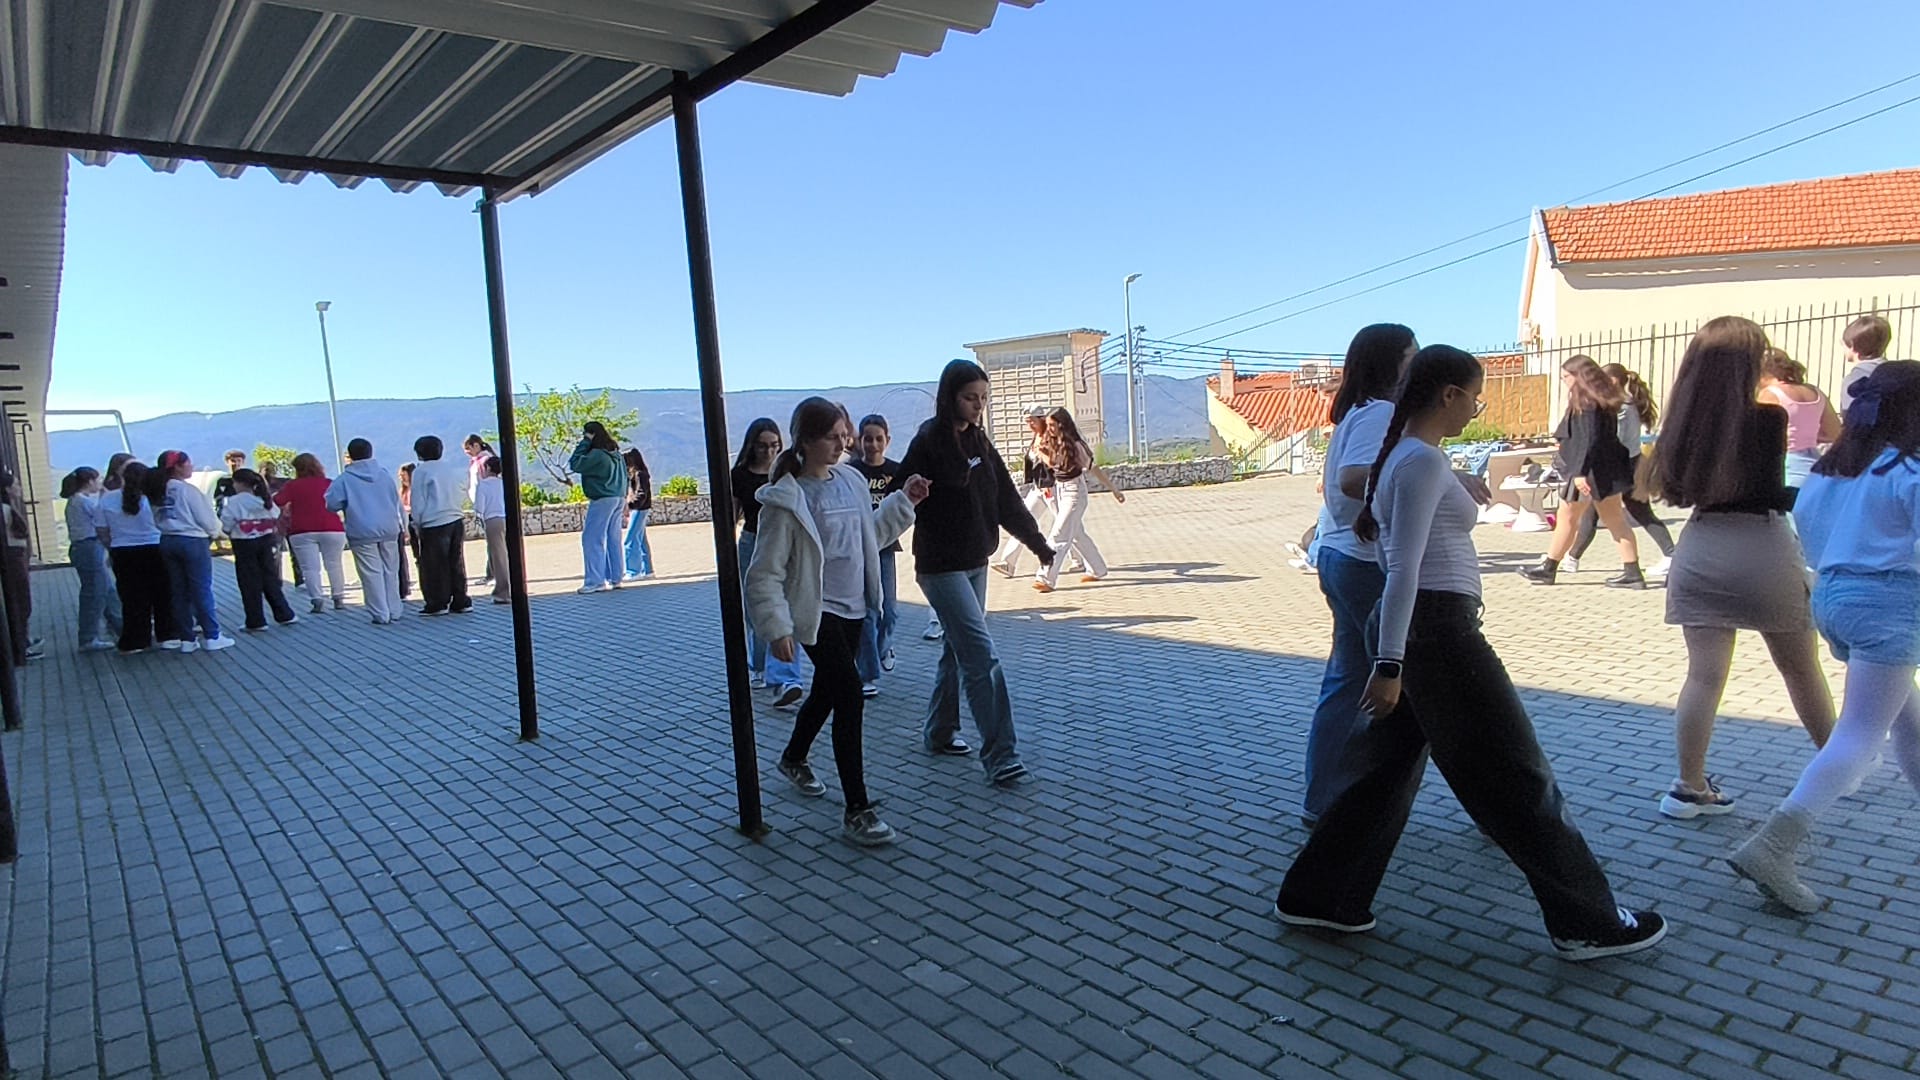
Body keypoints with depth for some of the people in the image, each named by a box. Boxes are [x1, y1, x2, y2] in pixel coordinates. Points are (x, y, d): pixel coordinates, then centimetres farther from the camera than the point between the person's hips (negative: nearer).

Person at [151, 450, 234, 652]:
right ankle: (212, 636, 3)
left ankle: (186, 638, 12)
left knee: (179, 591, 9)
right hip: (192, 541, -6)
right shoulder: (188, 489, -12)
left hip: (167, 542, 6)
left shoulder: (158, 491, 7)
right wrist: (214, 532, 9)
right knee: (202, 590, 0)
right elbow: (207, 520, -11)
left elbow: (157, 519, 6)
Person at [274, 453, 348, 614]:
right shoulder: (329, 484, 4)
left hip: (302, 532, -1)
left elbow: (277, 502, -8)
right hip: (332, 529, 1)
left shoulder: (292, 485, 0)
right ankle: (339, 598, 11)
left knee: (310, 567, 0)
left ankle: (317, 599, -11)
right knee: (334, 564, 10)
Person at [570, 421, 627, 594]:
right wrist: (624, 499, 23)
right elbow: (625, 477, 18)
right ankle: (615, 578, 15)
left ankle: (595, 581, -7)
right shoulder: (616, 453, 13)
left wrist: (584, 443, -10)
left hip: (602, 500, -9)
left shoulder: (597, 455, -15)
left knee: (592, 540, -4)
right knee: (613, 540, 12)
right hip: (618, 499, 9)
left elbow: (575, 464, -16)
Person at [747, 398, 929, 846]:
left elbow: (870, 535, 18)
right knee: (850, 696, -15)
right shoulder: (787, 499, -17)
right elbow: (765, 574, -16)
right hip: (817, 612, -7)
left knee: (827, 691, 22)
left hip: (854, 608, 7)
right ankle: (857, 811, -7)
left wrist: (903, 502, 9)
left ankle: (794, 758, 51)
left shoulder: (851, 480, 4)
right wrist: (776, 627, -22)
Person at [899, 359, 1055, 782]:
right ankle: (1000, 754, -6)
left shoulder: (978, 441, 9)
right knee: (982, 656, -10)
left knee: (958, 649, 16)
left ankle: (940, 732, 31)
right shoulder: (928, 443, -13)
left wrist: (1038, 543, 18)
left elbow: (1007, 500, 15)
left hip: (975, 563, 8)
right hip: (942, 568, -8)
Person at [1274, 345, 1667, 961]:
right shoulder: (1425, 462, -15)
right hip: (1438, 630, -10)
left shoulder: (1402, 454, 14)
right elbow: (1405, 569, -21)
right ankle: (1587, 923, 18)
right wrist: (1389, 666, -23)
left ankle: (1317, 898, 20)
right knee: (1518, 776, 3)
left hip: (1417, 627, 10)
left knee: (1390, 767, 14)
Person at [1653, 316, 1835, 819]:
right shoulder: (1766, 418, -12)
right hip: (1763, 550, -3)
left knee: (1704, 673, 5)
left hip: (1700, 549, 3)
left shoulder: (1684, 421, 1)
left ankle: (1691, 788, 5)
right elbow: (1770, 495, -13)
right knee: (1801, 668, 18)